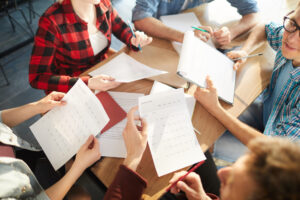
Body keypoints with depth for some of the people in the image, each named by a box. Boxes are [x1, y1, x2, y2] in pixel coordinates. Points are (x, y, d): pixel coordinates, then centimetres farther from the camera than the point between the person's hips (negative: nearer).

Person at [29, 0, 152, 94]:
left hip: (104, 75, 5)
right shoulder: (51, 22, -24)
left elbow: (120, 28, 12)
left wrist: (133, 40, -12)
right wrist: (87, 84, -35)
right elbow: (37, 78, -23)